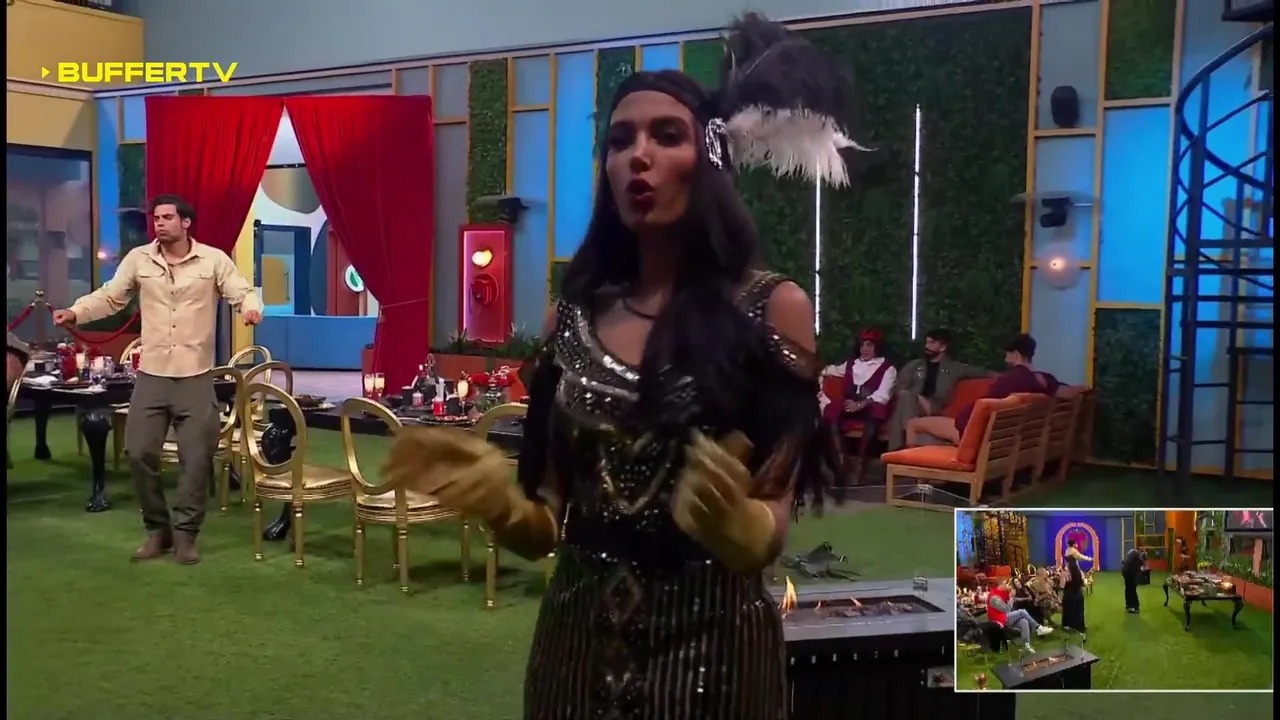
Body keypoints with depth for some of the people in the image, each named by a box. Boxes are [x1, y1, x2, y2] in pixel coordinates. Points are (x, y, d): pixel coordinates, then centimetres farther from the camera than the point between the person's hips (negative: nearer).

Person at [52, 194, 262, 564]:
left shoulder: (214, 259, -2)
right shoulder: (138, 259, 3)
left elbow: (242, 292, -5)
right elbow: (109, 297, 5)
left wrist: (251, 307, -28)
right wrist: (75, 313, -12)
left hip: (197, 377, -2)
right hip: (151, 375, 2)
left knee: (196, 458, 1)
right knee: (139, 452, 0)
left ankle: (184, 533, 15)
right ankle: (157, 529, 18)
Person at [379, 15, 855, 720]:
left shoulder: (774, 306, -8)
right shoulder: (572, 313, 2)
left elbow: (768, 537, -8)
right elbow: (549, 527, 4)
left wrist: (730, 519, -29)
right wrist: (494, 497, -15)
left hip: (710, 645, -3)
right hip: (579, 640, 3)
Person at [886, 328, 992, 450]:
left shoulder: (954, 367, 20)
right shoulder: (914, 365, 22)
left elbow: (982, 372, 20)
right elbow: (900, 388, 9)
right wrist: (919, 398, -9)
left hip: (934, 408, -1)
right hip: (909, 403, 1)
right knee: (905, 397, -36)